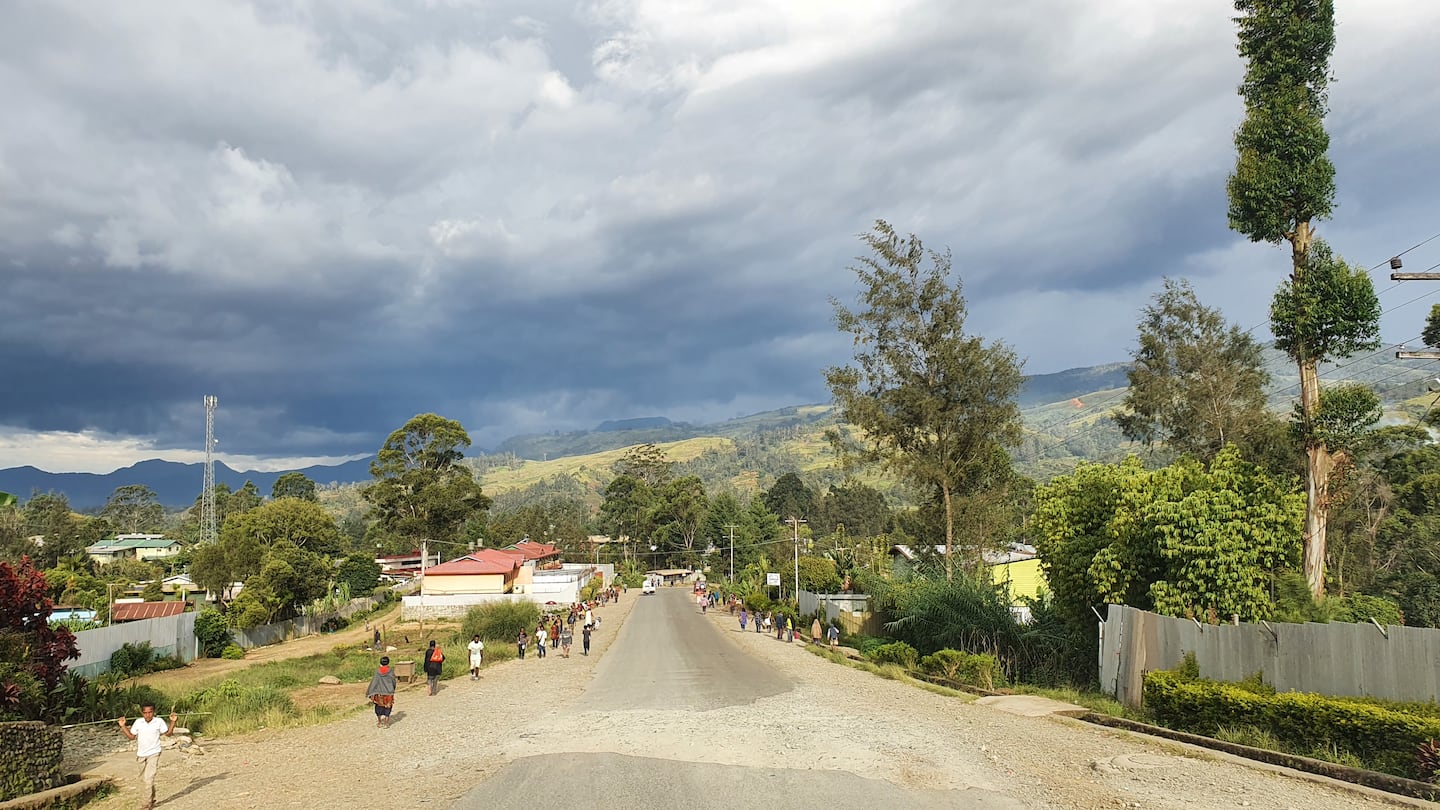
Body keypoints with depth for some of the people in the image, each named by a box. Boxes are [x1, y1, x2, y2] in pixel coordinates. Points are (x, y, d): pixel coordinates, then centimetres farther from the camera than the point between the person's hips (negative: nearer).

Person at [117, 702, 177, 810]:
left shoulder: (159, 721, -9)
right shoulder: (138, 722, -2)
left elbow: (168, 733, 1)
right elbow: (132, 736, 9)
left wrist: (173, 722, -11)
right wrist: (123, 726, 1)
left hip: (153, 754, -4)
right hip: (141, 754, 5)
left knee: (148, 779, -15)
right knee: (143, 780, 17)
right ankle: (151, 799, 35)